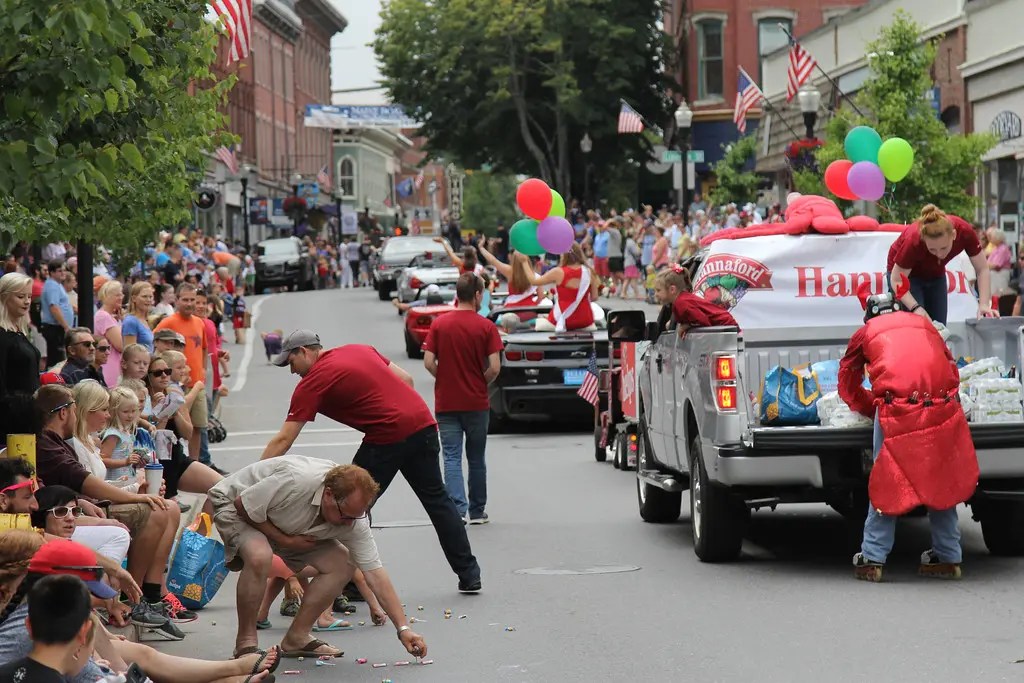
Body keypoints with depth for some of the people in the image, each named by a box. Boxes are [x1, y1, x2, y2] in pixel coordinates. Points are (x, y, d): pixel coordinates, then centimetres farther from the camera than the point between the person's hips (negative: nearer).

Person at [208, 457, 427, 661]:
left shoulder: (353, 515, -20)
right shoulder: (295, 481, -41)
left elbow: (375, 572, -18)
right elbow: (243, 504, -28)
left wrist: (403, 628, -24)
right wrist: (285, 540, -27)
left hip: (285, 527, 6)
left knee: (341, 564, -10)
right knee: (260, 556, -38)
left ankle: (296, 638, 1)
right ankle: (246, 642, -20)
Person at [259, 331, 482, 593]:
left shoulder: (311, 383, -3)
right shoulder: (358, 350, 17)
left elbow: (283, 440, -5)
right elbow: (406, 379, 18)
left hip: (388, 438, -7)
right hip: (424, 424, 8)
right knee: (437, 500, 18)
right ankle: (469, 573, 21)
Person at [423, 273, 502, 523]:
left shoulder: (439, 324, -2)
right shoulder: (486, 327, -7)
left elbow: (429, 362, -6)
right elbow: (495, 367, -12)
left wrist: (445, 380, 10)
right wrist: (480, 383, 7)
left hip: (446, 402, 0)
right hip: (476, 403, 0)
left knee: (452, 457, 0)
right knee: (476, 458, 12)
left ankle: (457, 508, -14)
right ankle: (477, 512, 20)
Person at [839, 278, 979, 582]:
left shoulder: (865, 333, 22)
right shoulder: (924, 324, 29)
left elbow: (848, 386, 26)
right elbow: (952, 370, 30)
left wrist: (873, 409, 31)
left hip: (896, 407, -2)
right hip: (942, 407, 3)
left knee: (887, 480, 6)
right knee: (942, 480, 15)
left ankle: (873, 559, 4)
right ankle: (948, 557, 19)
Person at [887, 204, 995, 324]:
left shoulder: (965, 232, -31)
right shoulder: (914, 241, -39)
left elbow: (982, 270, -18)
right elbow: (896, 280, -27)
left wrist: (984, 304, -32)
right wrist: (915, 307, -42)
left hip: (935, 274, 4)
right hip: (907, 274, -4)